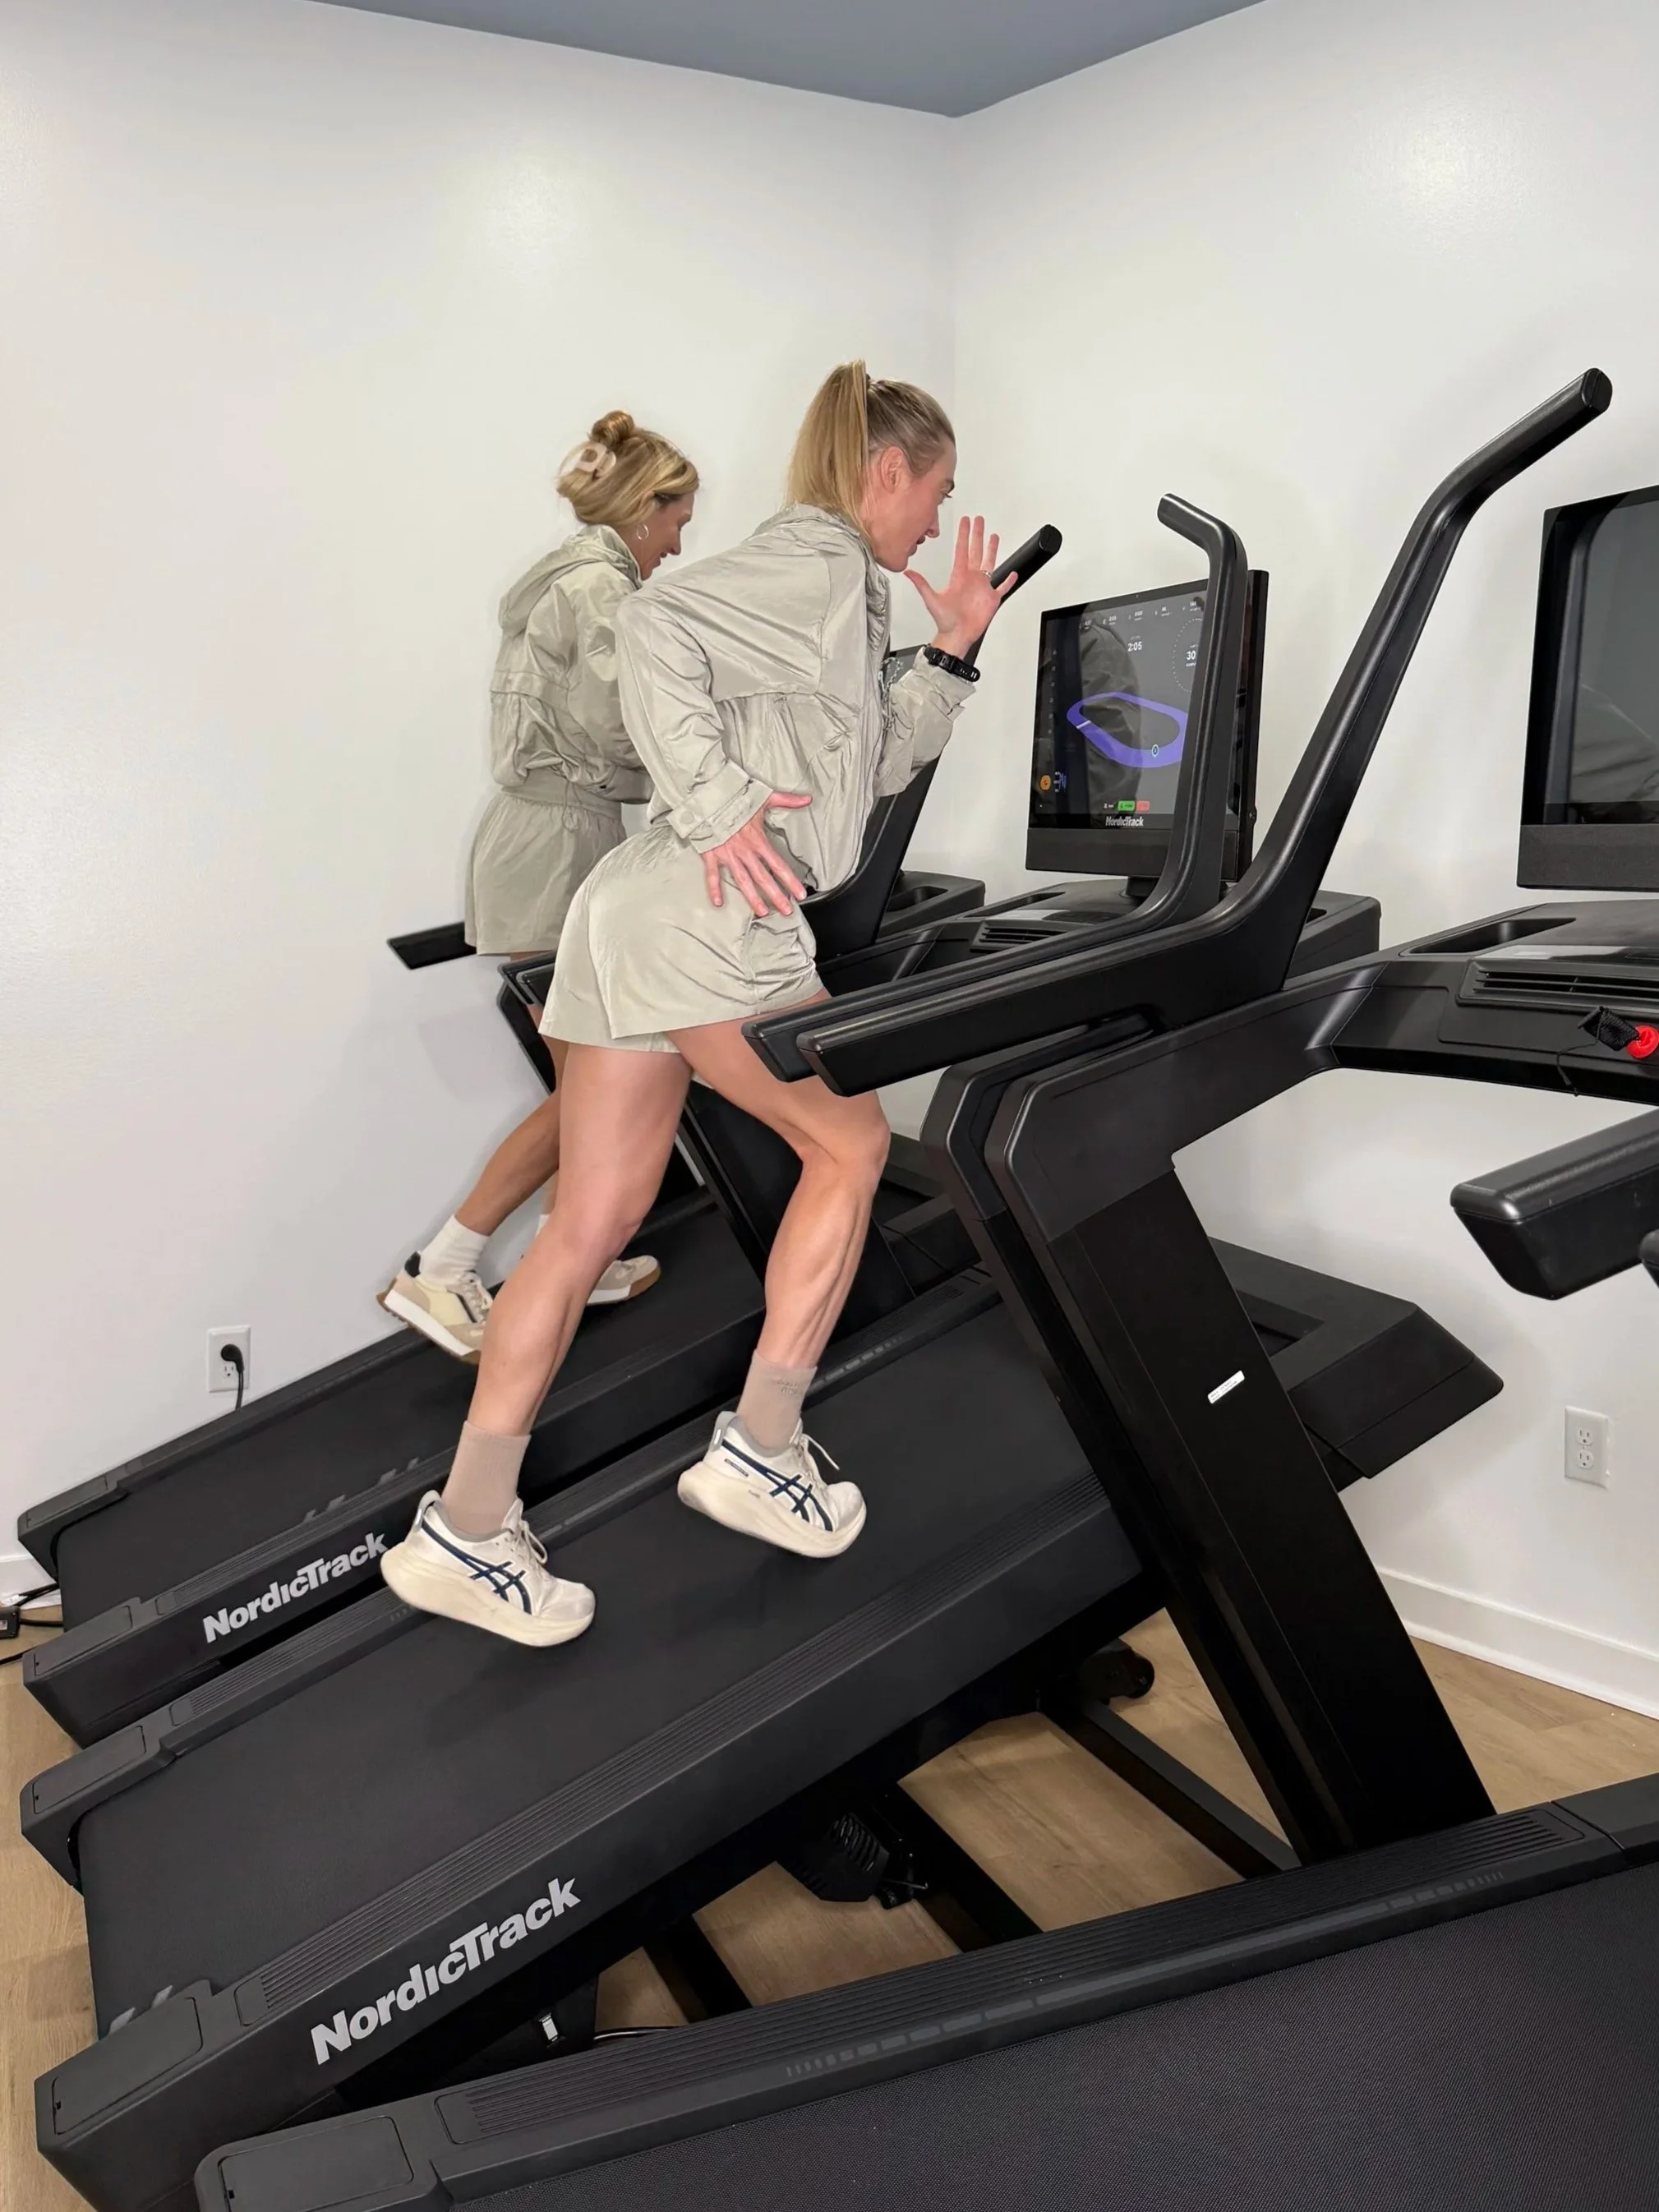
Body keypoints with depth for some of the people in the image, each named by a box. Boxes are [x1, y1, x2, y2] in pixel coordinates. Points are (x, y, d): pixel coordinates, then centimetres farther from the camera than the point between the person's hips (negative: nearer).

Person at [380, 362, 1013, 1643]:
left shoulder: (827, 586, 28)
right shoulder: (820, 564, -3)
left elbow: (880, 763, 31)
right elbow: (660, 626, -19)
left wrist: (952, 653, 22)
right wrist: (719, 805, -20)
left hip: (632, 918, 9)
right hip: (710, 921, -9)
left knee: (595, 1219, 7)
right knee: (850, 1143, 7)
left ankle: (466, 1528, 10)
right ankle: (760, 1452, 12)